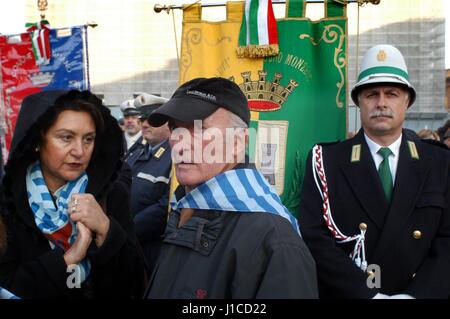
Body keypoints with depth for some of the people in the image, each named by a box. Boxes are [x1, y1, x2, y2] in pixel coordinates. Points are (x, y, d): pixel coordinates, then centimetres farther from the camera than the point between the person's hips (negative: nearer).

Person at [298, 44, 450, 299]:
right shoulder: (327, 161, -2)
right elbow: (314, 238, -9)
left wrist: (415, 294, -16)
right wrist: (368, 293, -17)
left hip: (419, 292, 1)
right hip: (345, 294, -1)